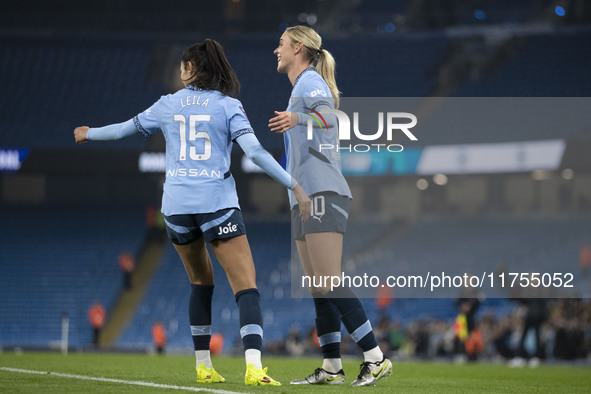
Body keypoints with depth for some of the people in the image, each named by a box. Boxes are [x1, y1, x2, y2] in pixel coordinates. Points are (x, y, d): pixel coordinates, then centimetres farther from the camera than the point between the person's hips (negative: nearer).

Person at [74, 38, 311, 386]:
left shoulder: (168, 105, 10)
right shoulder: (228, 106, 2)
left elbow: (125, 128, 24)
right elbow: (255, 151, -10)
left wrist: (89, 134, 44)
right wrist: (295, 186, -9)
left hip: (176, 206, 4)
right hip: (217, 203, -4)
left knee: (201, 282, 23)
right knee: (247, 288, -7)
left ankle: (203, 365, 21)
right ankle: (254, 366, -26)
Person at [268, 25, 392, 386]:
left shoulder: (311, 82, -5)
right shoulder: (302, 87, 25)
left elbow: (328, 116, -25)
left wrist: (296, 119, -43)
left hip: (323, 194, -10)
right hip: (306, 199, 10)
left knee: (329, 284, -16)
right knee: (319, 290, 5)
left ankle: (376, 359, -16)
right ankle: (332, 368, 5)